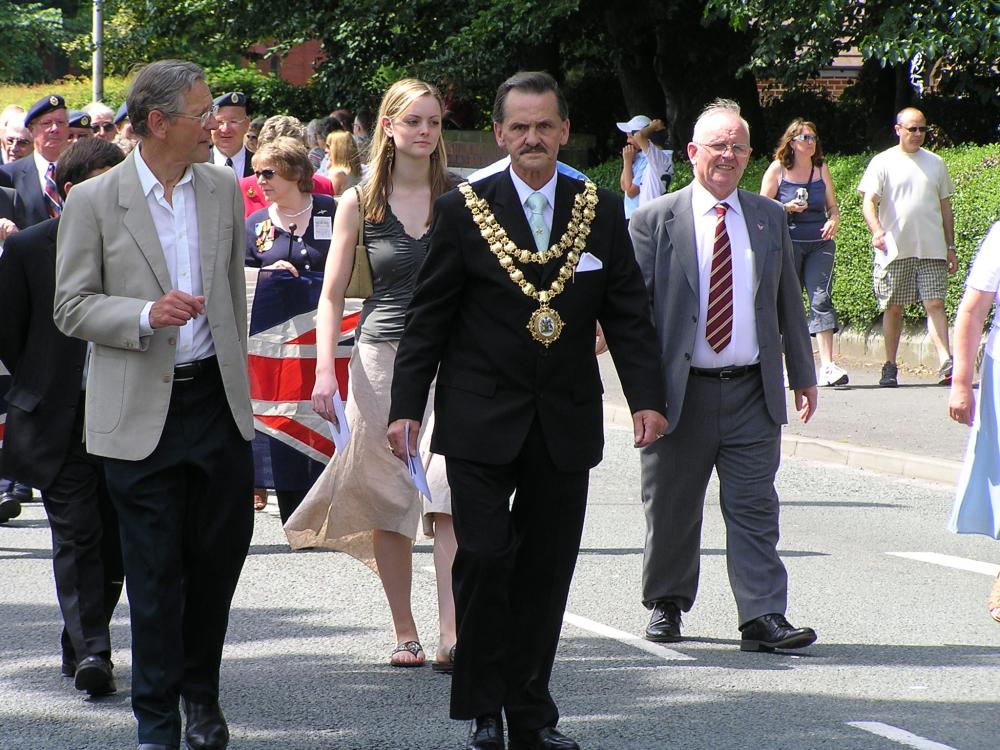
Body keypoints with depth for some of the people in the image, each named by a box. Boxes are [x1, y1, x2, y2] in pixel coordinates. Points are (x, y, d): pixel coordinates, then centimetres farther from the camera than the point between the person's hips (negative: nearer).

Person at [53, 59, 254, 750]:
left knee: (219, 557, 8)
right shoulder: (94, 201, -6)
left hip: (217, 402, 4)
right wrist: (146, 314, -21)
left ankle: (201, 693, 28)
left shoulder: (223, 189, 7)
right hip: (142, 413, -3)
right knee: (155, 575, 2)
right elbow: (72, 308, -5)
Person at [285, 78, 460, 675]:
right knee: (389, 501, 3)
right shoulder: (359, 204, 6)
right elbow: (333, 295, 8)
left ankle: (452, 634, -21)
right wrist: (325, 371, -3)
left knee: (448, 498, -14)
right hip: (382, 357, 1)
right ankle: (405, 632, 14)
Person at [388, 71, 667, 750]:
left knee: (547, 573, 5)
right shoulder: (464, 211, 0)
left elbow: (629, 316, 7)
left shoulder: (602, 213, 6)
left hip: (566, 425, 2)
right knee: (484, 563, -7)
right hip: (481, 423, -2)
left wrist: (647, 398, -4)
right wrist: (407, 407, -4)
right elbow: (429, 318, 1)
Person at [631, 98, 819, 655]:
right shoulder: (655, 221, 0)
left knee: (754, 509, -4)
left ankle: (764, 619, -7)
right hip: (680, 393, -2)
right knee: (672, 508, 9)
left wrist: (804, 375, 16)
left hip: (753, 394, 2)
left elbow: (790, 303, 17)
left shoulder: (769, 218, 11)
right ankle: (666, 605, 26)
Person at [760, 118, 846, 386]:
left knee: (821, 298, -10)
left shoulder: (821, 169, 11)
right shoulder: (778, 169, 1)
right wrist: (787, 208, -14)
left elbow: (832, 205, 16)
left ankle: (828, 365, -17)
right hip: (787, 241, -2)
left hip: (819, 242, 2)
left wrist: (834, 220, -5)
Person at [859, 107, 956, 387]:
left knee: (935, 304, -8)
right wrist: (877, 230, -24)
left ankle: (946, 363, -15)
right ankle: (890, 366, 12)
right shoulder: (883, 163, 3)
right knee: (893, 308, 3)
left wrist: (950, 247, 15)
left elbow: (945, 207, 20)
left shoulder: (935, 164, 14)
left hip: (932, 249, 2)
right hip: (895, 249, -2)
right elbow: (868, 202, -4)